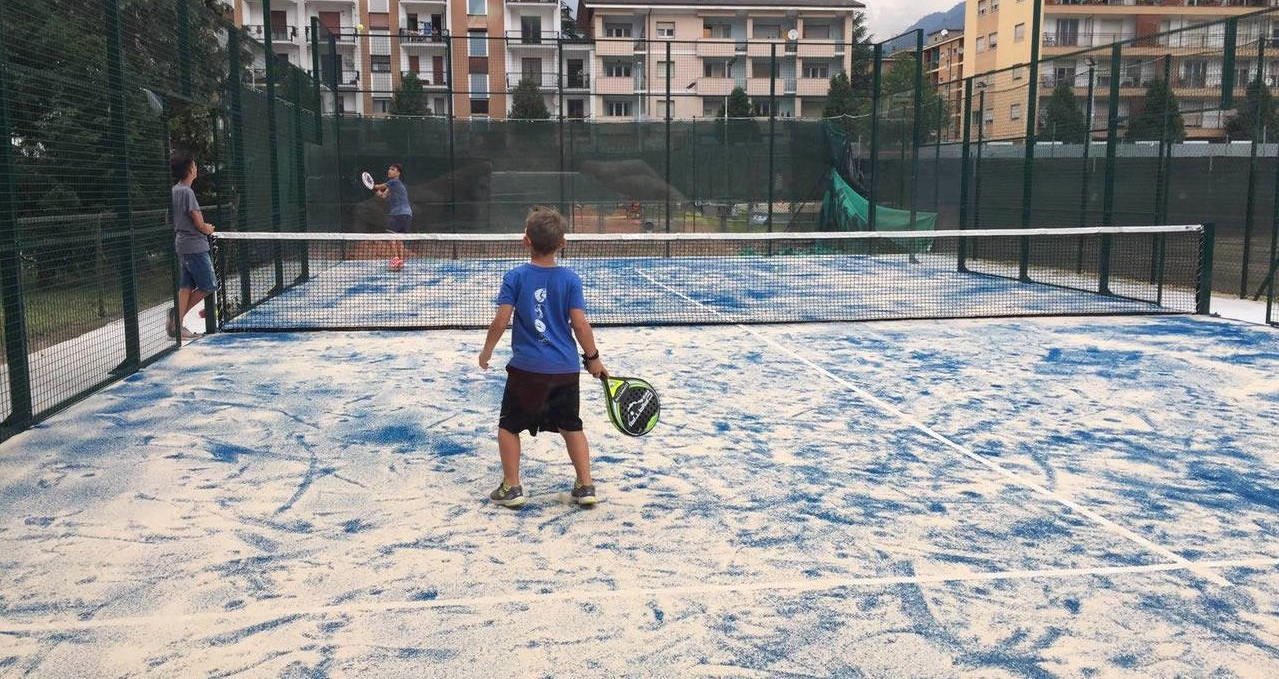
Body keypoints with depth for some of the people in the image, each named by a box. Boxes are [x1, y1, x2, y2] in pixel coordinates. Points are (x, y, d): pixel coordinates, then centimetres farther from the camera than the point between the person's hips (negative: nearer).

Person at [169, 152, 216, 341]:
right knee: (208, 286, -1)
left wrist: (204, 227, 11)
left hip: (181, 244, 9)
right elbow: (199, 224, -16)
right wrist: (208, 229, 5)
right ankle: (179, 312, -2)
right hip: (195, 246, -9)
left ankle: (178, 324, 5)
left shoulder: (174, 190, 11)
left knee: (186, 285, 9)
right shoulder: (187, 192, -16)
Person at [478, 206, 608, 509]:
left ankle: (511, 486, 14)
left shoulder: (515, 277, -7)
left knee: (509, 426, 15)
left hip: (527, 368, -2)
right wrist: (593, 358, 5)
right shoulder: (570, 279, -4)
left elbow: (501, 320, -10)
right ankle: (585, 486, 16)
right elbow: (580, 324, -7)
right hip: (565, 368, 2)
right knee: (572, 426, 17)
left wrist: (487, 350, 6)